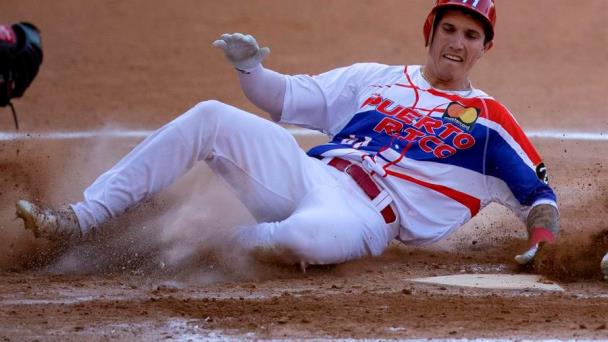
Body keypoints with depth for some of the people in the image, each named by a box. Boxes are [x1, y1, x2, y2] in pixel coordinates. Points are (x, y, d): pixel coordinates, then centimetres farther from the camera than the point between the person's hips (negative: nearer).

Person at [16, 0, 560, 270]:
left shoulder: (489, 121, 11)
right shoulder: (376, 79, 21)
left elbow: (536, 191, 8)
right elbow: (289, 98, 19)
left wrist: (540, 235, -13)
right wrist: (250, 69, -1)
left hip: (363, 216, -4)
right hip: (302, 174, 5)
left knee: (304, 236, -42)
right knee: (211, 118, -16)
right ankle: (81, 220, -16)